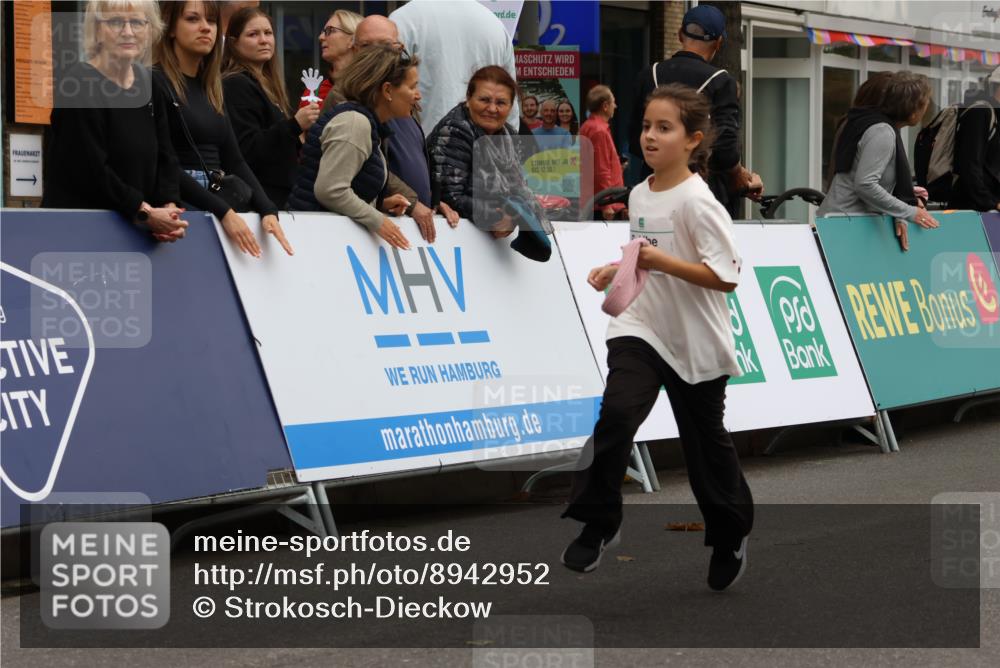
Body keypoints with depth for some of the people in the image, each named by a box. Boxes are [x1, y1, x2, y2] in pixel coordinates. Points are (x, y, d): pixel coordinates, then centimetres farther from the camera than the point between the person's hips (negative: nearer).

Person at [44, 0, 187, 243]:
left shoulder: (149, 84, 10)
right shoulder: (79, 85, -13)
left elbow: (164, 156, 8)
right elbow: (89, 169, -19)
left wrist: (169, 207, -10)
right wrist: (145, 213, -20)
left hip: (131, 228, 7)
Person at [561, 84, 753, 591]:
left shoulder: (696, 202, -17)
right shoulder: (639, 195, 4)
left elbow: (726, 277, -22)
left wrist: (662, 262, -29)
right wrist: (616, 270, 3)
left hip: (696, 343, -4)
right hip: (640, 328, 4)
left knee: (706, 441, 11)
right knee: (617, 412, -21)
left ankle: (731, 536, 33)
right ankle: (598, 522, -11)